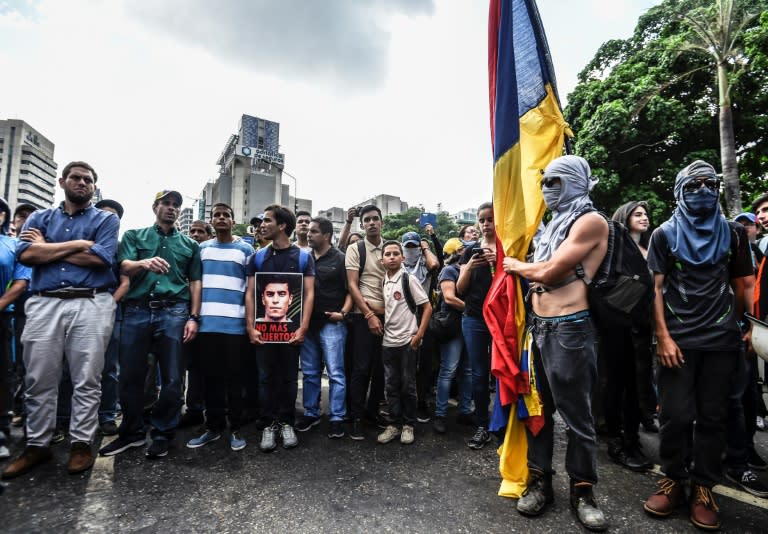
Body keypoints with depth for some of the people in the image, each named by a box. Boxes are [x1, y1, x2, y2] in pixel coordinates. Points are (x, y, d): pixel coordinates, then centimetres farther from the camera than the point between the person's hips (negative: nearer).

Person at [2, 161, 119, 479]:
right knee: (38, 379, 8)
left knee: (86, 380, 1)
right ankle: (37, 445, 22)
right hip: (44, 304, 3)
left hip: (91, 305, -3)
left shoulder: (106, 220, 9)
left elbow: (101, 258, -8)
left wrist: (47, 247, 0)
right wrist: (79, 244, -5)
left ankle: (81, 444, 12)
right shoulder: (39, 218, 17)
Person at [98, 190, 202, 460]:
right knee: (130, 376, 7)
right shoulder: (134, 236, 14)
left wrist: (193, 318, 1)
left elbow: (195, 283, 11)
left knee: (172, 378, 0)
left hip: (174, 312, 0)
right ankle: (132, 432, 25)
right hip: (136, 310, 1)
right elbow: (125, 268, -2)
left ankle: (162, 435, 16)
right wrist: (144, 263, -25)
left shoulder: (189, 244, 15)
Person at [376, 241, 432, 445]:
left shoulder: (409, 279, -8)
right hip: (388, 341, 5)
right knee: (391, 386, 10)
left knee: (408, 385, 6)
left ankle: (408, 425, 21)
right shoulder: (382, 282, 7)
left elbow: (427, 308, -8)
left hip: (408, 341, -4)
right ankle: (393, 424, 22)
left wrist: (419, 335, -13)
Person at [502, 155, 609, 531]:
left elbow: (550, 272, -15)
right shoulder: (556, 224, 20)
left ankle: (582, 490, 21)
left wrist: (517, 266, 0)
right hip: (539, 326, 8)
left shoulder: (591, 221, -7)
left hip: (569, 329, -8)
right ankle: (539, 480, 25)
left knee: (576, 414, 4)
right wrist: (516, 265, 3)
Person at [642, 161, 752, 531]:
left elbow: (740, 286, 12)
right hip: (678, 338, -2)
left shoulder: (732, 233, 10)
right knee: (676, 415, 0)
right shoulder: (665, 234, 2)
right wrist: (663, 337, -10)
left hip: (721, 339, 2)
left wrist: (738, 326, 6)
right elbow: (656, 288, -3)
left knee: (712, 416, 7)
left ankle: (703, 487, 19)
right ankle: (673, 480, 17)